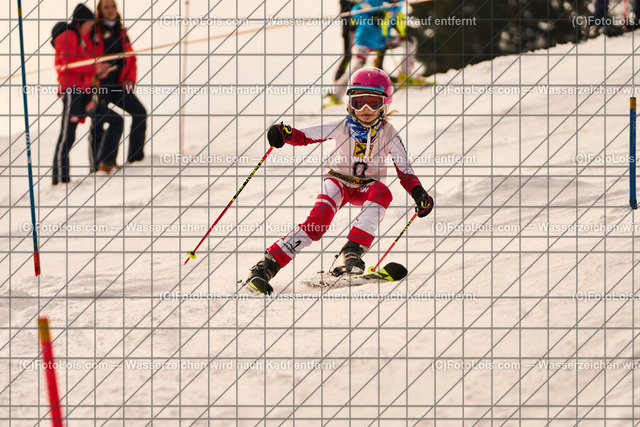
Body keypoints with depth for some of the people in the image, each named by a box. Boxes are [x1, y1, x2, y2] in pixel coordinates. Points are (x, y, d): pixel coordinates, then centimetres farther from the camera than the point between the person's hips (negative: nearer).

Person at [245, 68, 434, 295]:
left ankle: (351, 253, -38)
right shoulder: (342, 128, -11)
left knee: (382, 193, -35)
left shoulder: (388, 134, -10)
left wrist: (418, 193, -28)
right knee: (317, 223, -28)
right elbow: (305, 136, -9)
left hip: (367, 186, 1)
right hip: (338, 181, -1)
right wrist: (285, 134, -30)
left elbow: (405, 172, -10)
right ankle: (266, 267, -26)